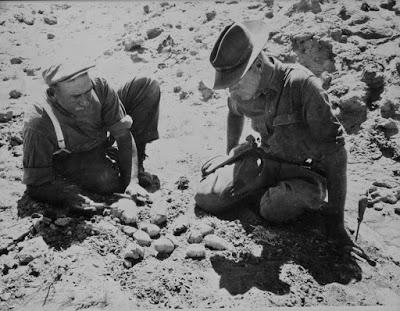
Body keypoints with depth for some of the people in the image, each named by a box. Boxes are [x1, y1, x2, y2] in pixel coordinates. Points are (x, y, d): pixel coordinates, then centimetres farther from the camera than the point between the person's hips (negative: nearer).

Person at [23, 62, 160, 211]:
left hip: (103, 136, 5)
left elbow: (124, 135, -24)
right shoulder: (37, 123, -35)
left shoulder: (99, 87, -29)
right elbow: (36, 186, -27)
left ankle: (136, 170, -6)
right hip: (70, 158, -4)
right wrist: (68, 195, -47)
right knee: (105, 179, -40)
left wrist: (133, 181, -33)